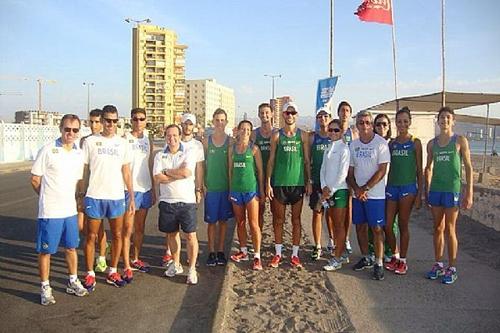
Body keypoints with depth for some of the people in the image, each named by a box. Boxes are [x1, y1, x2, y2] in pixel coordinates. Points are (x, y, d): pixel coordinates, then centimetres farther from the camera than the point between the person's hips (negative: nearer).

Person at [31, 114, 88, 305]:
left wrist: (67, 197, 10)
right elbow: (35, 179, -5)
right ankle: (45, 288, 21)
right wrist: (49, 198, 2)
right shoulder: (48, 151, -11)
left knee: (71, 247, 16)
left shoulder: (79, 153, 5)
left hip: (70, 210, 5)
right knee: (45, 250, 6)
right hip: (49, 211, -5)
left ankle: (73, 282, 31)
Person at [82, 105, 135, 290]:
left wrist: (131, 197, 5)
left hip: (117, 197, 3)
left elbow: (126, 172, 9)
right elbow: (83, 171, 2)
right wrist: (81, 196, -3)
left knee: (117, 235, 9)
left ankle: (112, 272, 24)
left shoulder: (122, 143, 7)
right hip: (94, 197, -2)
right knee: (91, 236, 5)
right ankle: (90, 274, 18)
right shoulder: (90, 142, 0)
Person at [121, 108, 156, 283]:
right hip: (130, 189, -5)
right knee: (127, 229, -2)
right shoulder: (125, 139, -5)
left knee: (140, 228, 15)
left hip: (145, 189, 6)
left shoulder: (148, 140, 11)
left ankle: (136, 260, 29)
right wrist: (127, 189, -15)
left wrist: (153, 190, 13)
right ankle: (127, 267, 4)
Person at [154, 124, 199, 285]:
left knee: (190, 236, -2)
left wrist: (167, 171, -7)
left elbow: (186, 172, -19)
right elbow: (157, 177, -7)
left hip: (186, 201, -3)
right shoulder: (160, 156, 7)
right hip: (167, 201, 3)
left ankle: (192, 269, 10)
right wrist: (179, 174, -11)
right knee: (172, 234, 15)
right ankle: (176, 264, 32)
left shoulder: (188, 154, -1)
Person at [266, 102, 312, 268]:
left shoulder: (303, 135, 5)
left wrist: (308, 181, 1)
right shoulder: (276, 136, 3)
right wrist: (268, 183, -3)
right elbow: (271, 160, 3)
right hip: (279, 183, 0)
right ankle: (278, 253, 18)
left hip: (298, 182, 0)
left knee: (296, 220, 7)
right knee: (278, 220, 7)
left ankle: (295, 255, 16)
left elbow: (306, 160, 6)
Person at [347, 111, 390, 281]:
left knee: (377, 228, -2)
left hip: (375, 194, -5)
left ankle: (378, 263, 7)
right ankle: (366, 258, 26)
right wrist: (356, 189, -7)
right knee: (360, 227, 11)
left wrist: (365, 188, -14)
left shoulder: (381, 143, -8)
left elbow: (382, 171, -13)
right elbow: (350, 171, 8)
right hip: (357, 194, 5)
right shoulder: (353, 145, 8)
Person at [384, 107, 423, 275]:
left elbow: (419, 170, -2)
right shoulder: (391, 143, 9)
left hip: (408, 187, -4)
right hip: (392, 187, 4)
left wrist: (419, 194, -5)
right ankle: (395, 256, 24)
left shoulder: (415, 143, -2)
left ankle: (403, 261, 18)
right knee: (387, 226, 3)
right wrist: (386, 187, 12)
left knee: (403, 225, 4)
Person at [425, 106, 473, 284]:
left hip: (452, 190, -4)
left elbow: (468, 167, -3)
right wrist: (426, 191, 11)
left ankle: (452, 268, 12)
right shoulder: (432, 143, 9)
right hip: (435, 190, 4)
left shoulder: (460, 141, -2)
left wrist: (469, 193, -8)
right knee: (438, 228, 10)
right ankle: (438, 264, 21)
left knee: (450, 229, 0)